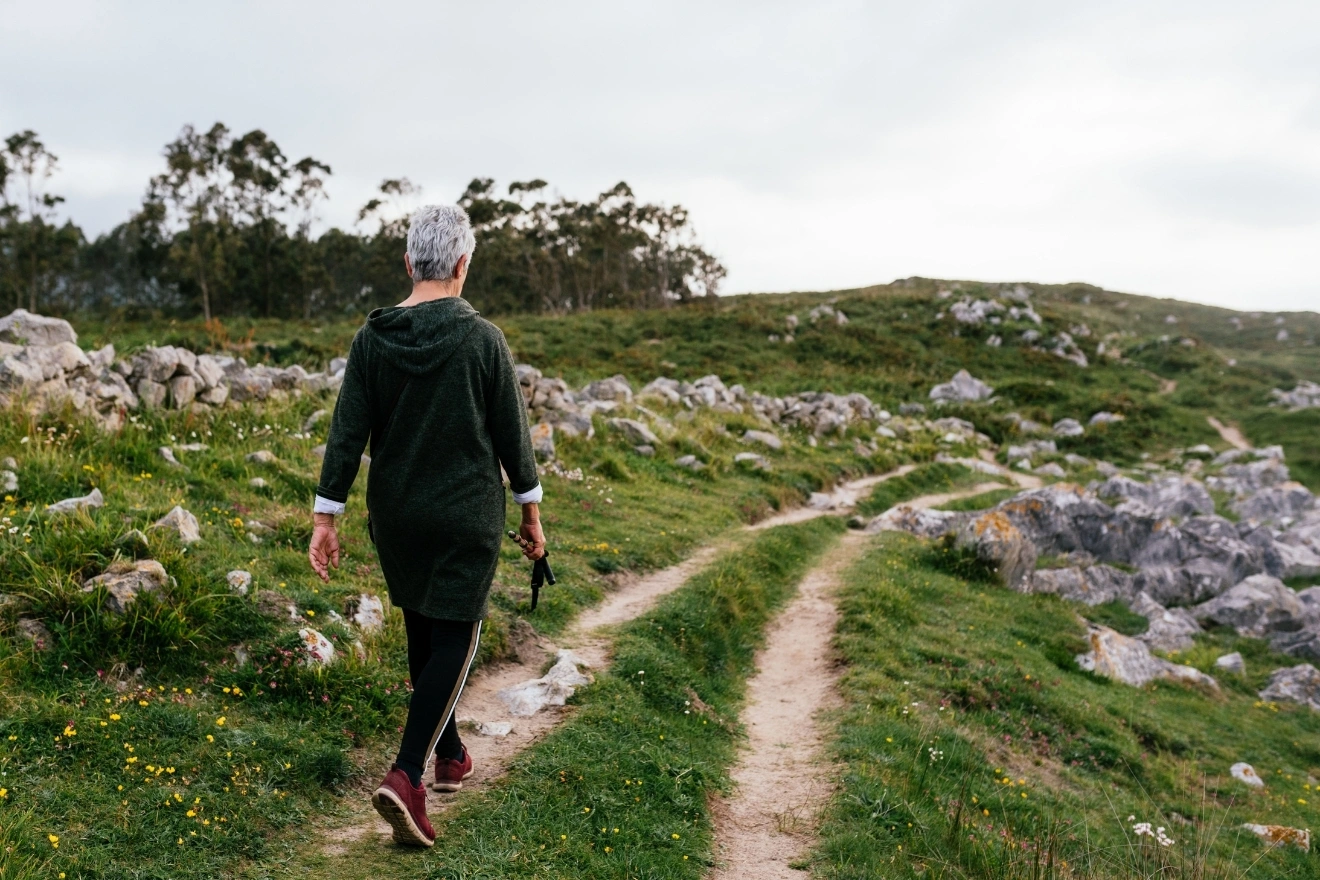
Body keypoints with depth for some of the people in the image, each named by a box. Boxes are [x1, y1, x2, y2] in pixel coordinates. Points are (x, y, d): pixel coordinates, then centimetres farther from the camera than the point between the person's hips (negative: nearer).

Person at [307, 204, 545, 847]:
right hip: (466, 518, -4)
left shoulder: (372, 338, -3)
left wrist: (326, 517, 1)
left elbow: (347, 434, -4)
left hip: (394, 517, 4)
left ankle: (450, 758, 34)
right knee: (454, 641, 3)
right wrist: (531, 514, 5)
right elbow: (512, 434, -7)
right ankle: (406, 776, -9)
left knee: (423, 633, 20)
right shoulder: (482, 339, -12)